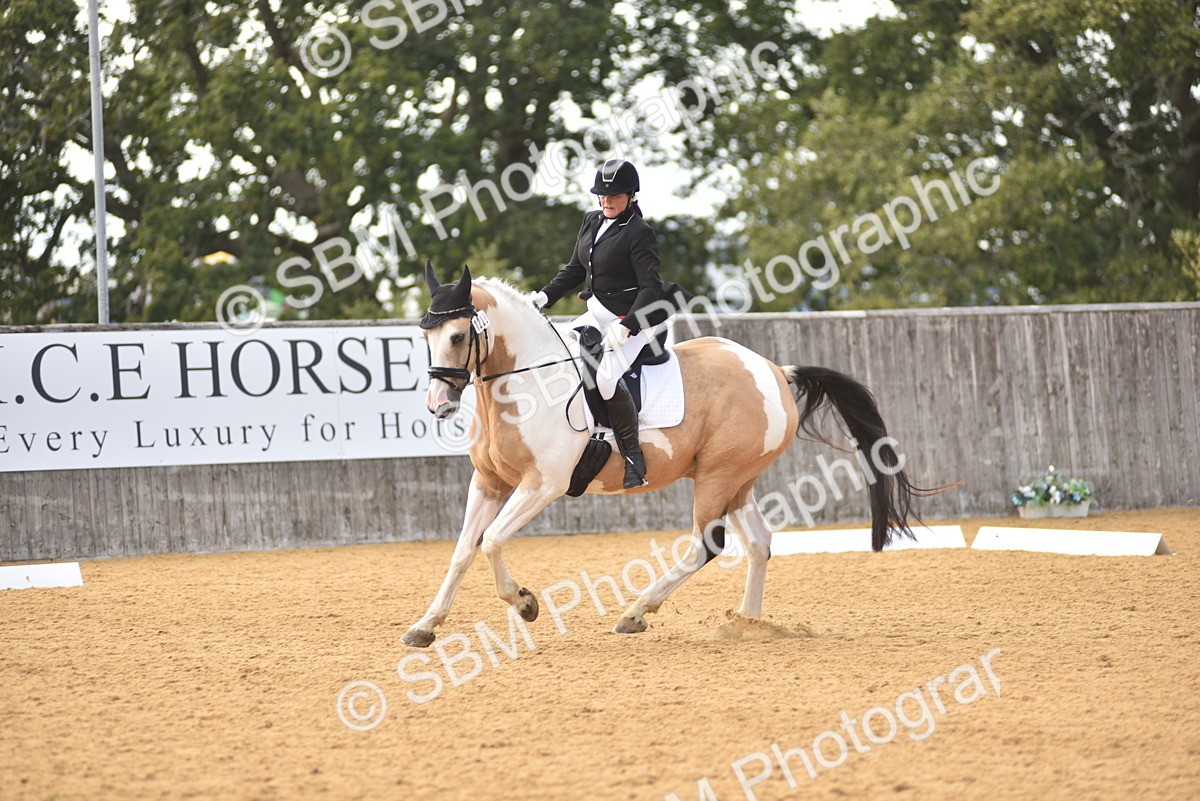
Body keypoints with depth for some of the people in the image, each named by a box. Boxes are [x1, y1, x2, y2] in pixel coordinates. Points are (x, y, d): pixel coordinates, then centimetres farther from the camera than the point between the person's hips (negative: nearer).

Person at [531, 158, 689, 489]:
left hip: (634, 318, -9)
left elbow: (650, 287, -19)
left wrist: (627, 326, -29)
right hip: (598, 313, 9)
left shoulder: (640, 233, -15)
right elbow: (575, 269, 18)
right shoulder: (592, 222, 9)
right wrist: (545, 296, 5)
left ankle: (634, 461, -20)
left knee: (607, 376, -29)